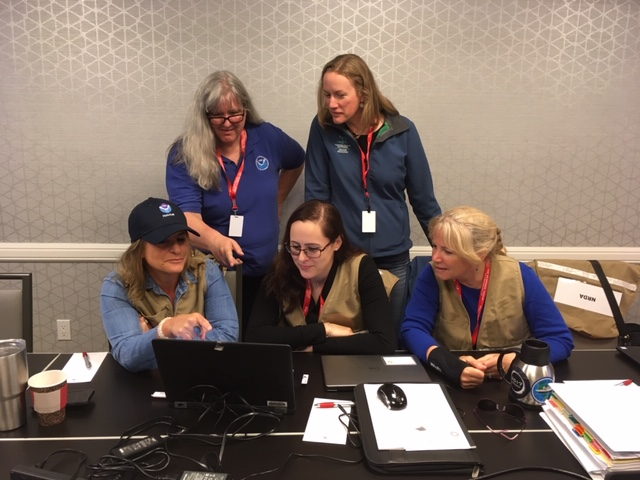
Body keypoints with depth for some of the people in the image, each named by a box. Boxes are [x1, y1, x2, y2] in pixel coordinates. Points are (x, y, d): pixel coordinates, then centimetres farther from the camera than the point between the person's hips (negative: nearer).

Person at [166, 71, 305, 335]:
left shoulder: (267, 138, -2)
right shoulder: (184, 155, -13)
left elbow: (297, 163, 20)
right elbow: (187, 216, -26)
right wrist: (214, 240, -45)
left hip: (263, 272, 4)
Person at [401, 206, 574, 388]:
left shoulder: (520, 277, -12)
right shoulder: (434, 275, -11)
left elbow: (561, 339, -10)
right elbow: (413, 329, -17)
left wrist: (512, 361, -27)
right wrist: (449, 364, -35)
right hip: (449, 382, -1)